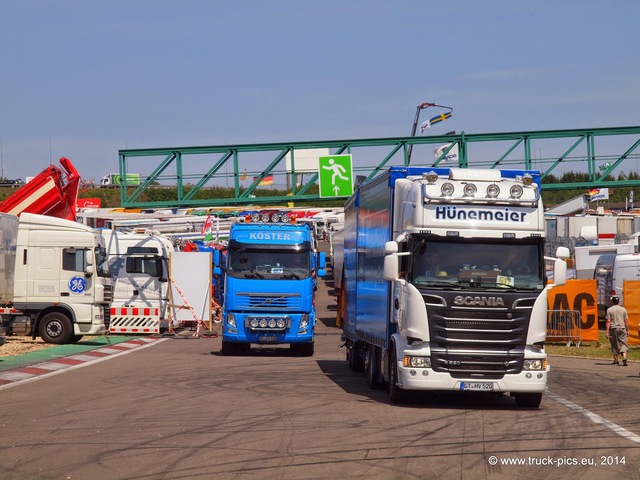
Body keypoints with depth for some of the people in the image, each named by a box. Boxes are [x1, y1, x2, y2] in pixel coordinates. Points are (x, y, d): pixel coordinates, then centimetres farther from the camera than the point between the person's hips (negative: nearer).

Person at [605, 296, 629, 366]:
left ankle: (616, 360, 15)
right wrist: (627, 330, 13)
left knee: (614, 345, 9)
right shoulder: (623, 309, 6)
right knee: (623, 344, 1)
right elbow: (626, 321, 5)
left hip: (613, 328, -1)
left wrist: (607, 331, -7)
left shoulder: (609, 310, -1)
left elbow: (608, 321, -7)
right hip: (622, 328, 1)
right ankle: (624, 358, -20)